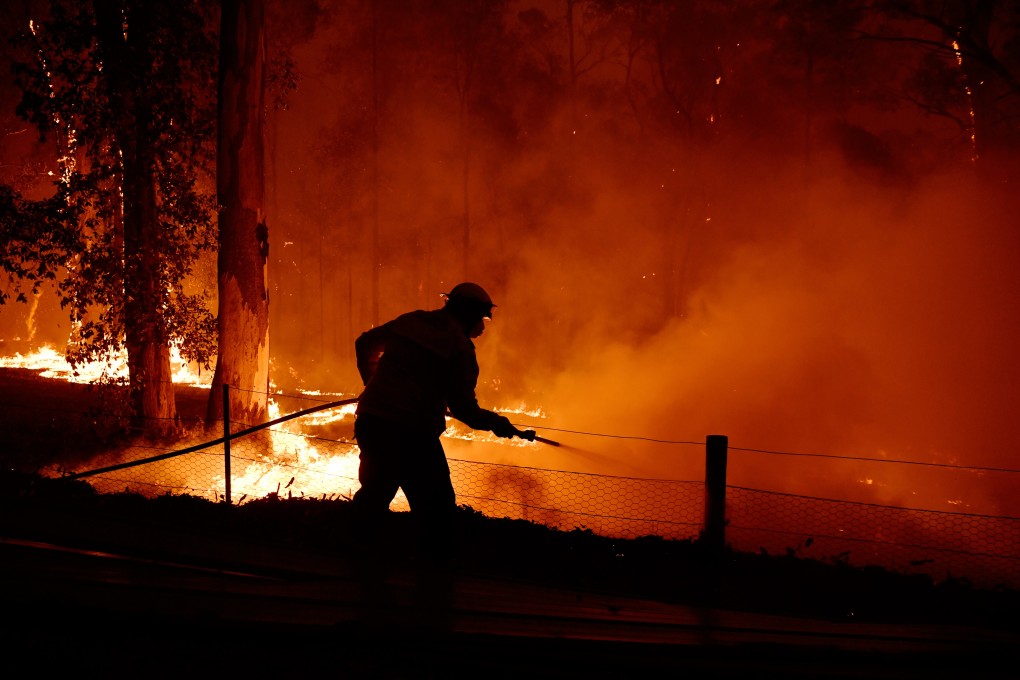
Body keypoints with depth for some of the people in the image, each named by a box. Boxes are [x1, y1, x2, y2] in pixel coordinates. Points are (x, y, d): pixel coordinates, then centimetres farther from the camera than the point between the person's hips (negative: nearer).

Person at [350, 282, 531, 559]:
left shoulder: (409, 321, 13)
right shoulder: (460, 346, -5)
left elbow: (365, 343, 27)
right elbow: (462, 407, -9)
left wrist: (375, 384, 41)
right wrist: (495, 423, 7)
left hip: (369, 422, 6)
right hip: (413, 433, -6)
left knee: (376, 489, 26)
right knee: (435, 507, 4)